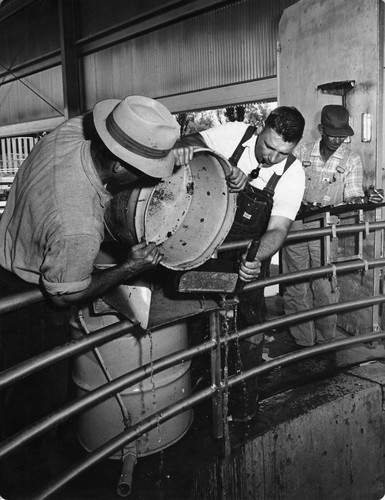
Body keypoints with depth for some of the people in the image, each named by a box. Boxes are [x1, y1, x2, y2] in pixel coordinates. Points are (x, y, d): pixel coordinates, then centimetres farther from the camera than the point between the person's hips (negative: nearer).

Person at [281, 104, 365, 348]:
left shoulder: (352, 160, 3)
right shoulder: (301, 152, 7)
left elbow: (353, 195, 0)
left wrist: (354, 201, -24)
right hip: (295, 224, 2)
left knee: (325, 289, -1)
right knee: (295, 288, 5)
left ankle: (326, 342, 18)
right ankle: (303, 343, 17)